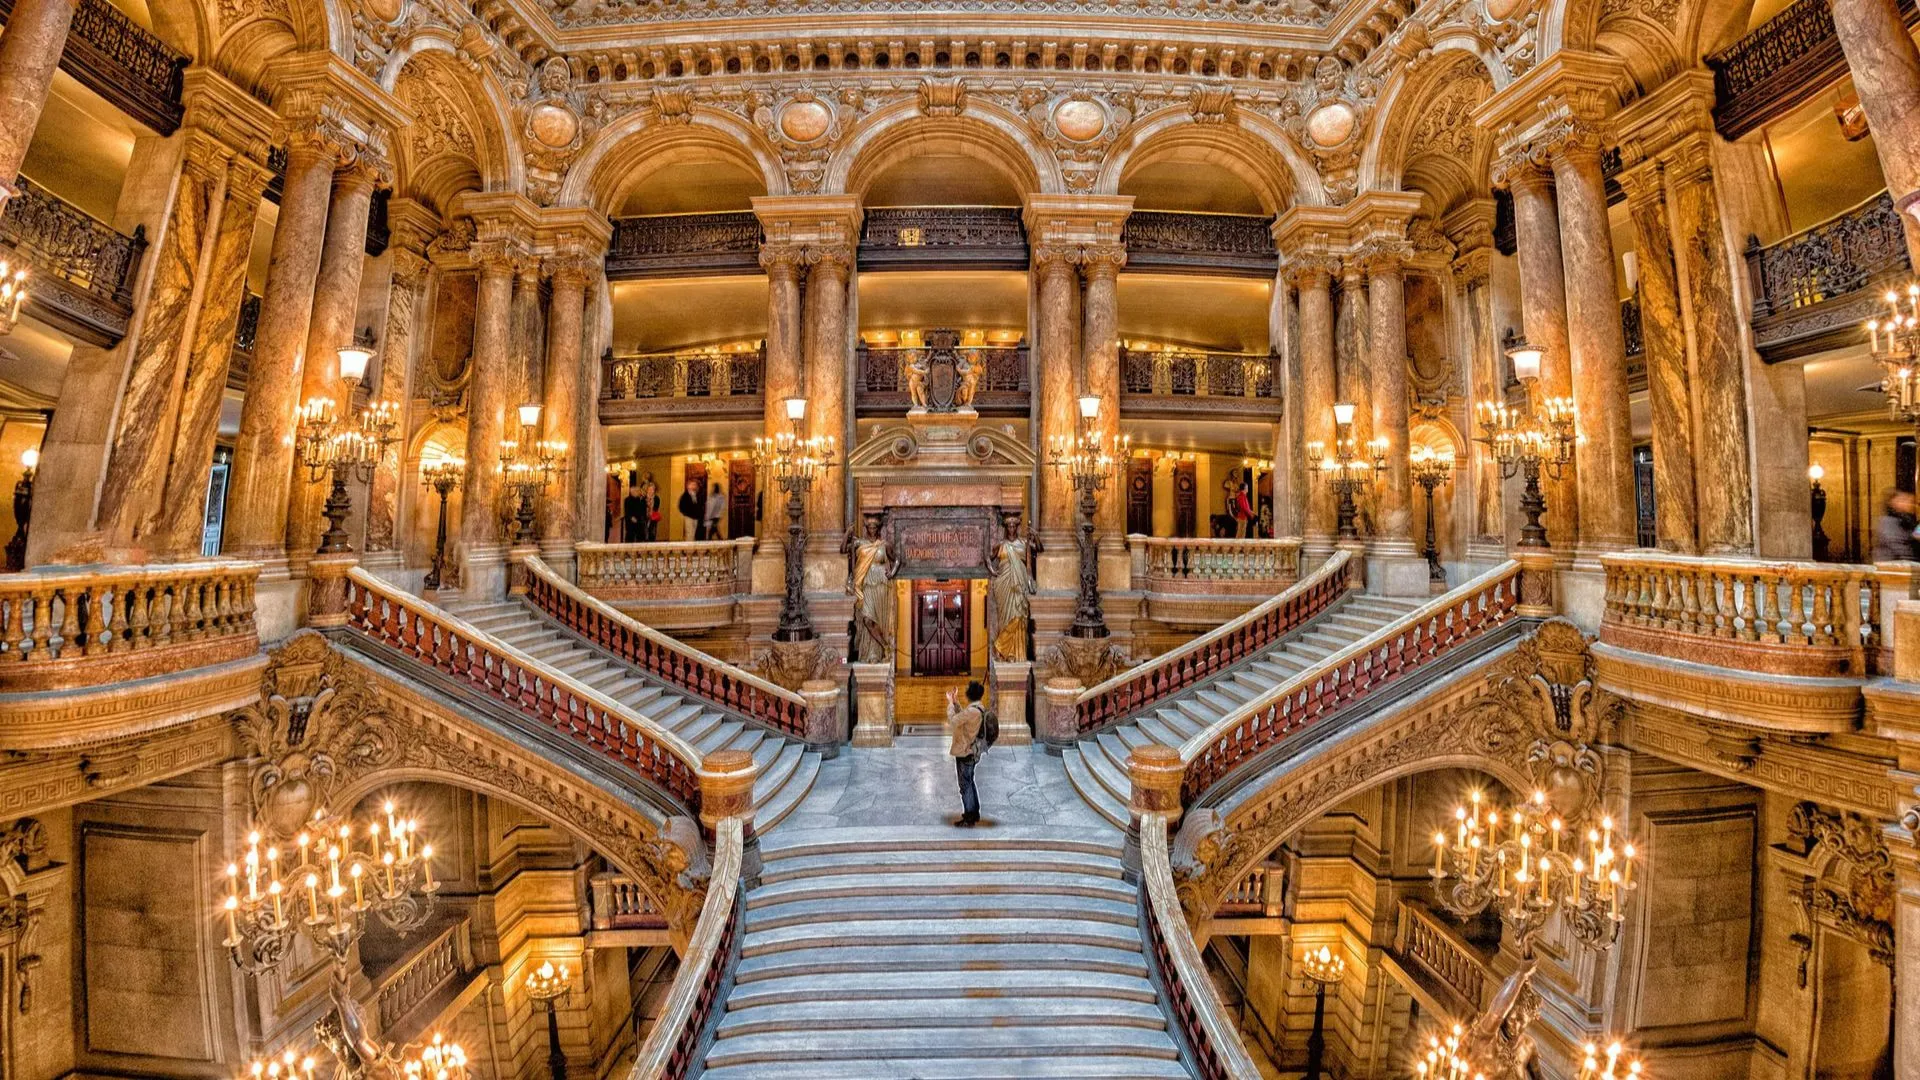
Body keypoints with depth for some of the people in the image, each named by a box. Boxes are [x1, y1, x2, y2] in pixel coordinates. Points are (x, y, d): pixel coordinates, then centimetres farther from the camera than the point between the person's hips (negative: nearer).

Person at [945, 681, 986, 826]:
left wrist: (950, 703, -11)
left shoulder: (972, 711, -25)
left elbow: (953, 720, -23)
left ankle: (969, 819, 9)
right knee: (969, 783, 20)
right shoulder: (976, 708, 5)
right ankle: (974, 814, 30)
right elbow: (962, 717, 20)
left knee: (965, 785, 1)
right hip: (970, 752, 10)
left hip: (965, 753, -10)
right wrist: (955, 701, 14)